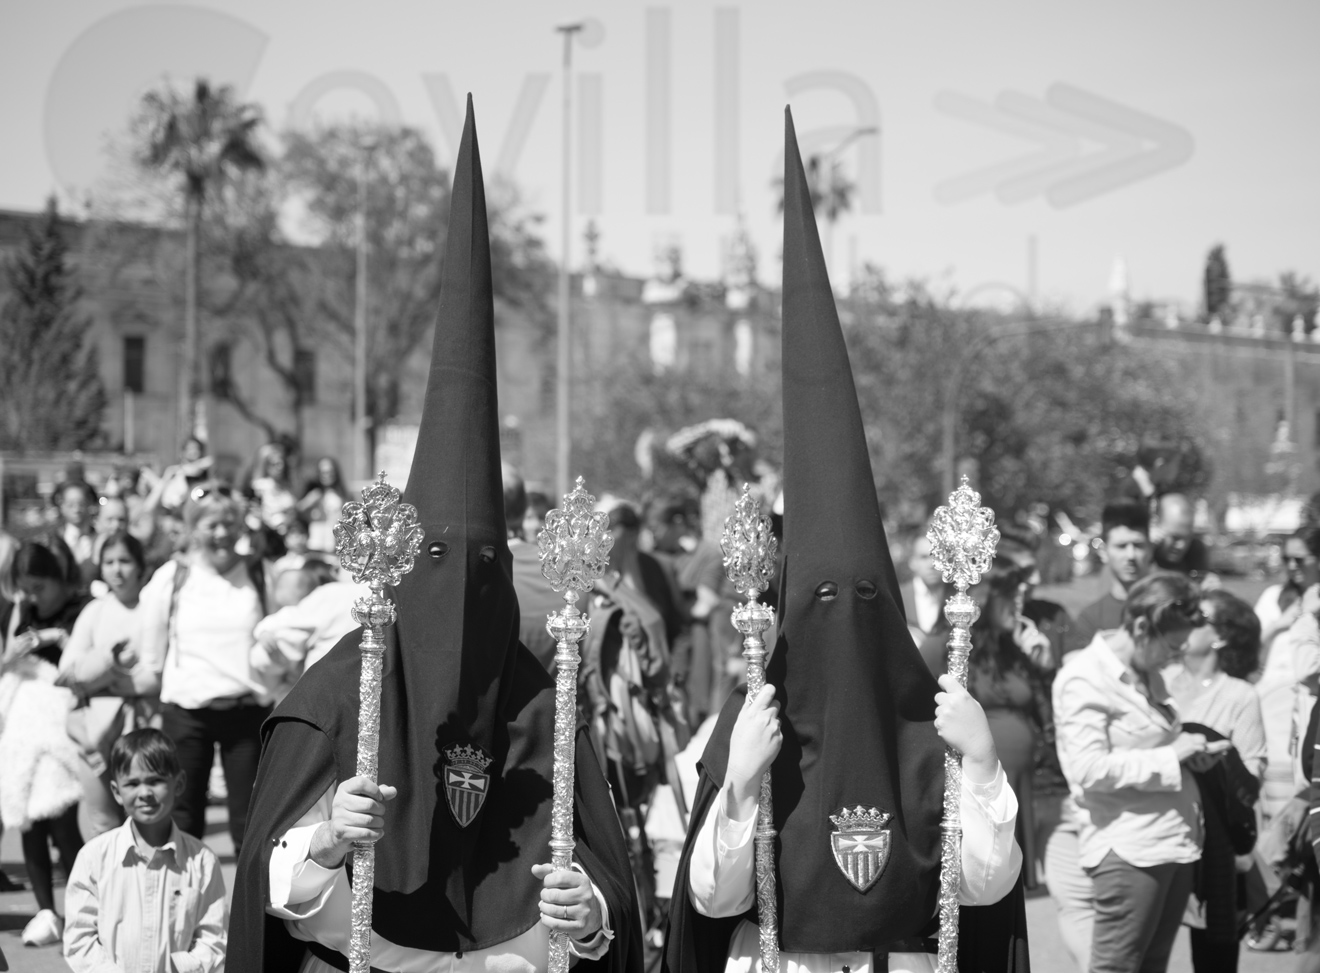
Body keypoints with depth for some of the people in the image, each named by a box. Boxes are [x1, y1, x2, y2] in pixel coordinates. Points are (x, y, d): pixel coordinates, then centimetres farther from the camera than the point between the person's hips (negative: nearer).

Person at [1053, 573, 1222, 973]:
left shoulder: (1148, 675, 15)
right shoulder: (1084, 679, -12)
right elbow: (1090, 770, -20)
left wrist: (1193, 752, 8)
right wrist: (1171, 756, -16)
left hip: (1174, 841, 9)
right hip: (1127, 850, -9)